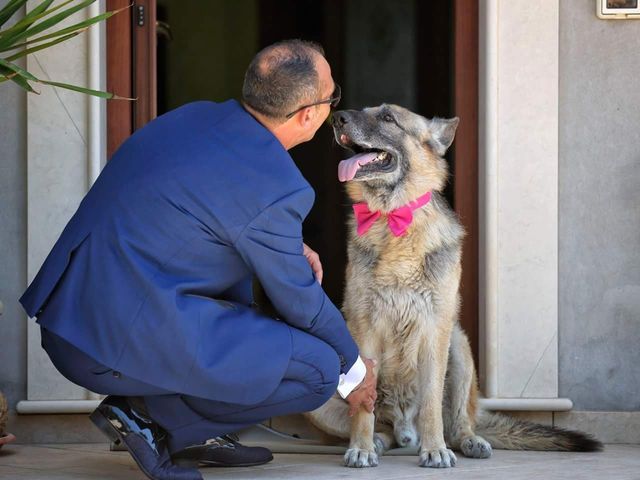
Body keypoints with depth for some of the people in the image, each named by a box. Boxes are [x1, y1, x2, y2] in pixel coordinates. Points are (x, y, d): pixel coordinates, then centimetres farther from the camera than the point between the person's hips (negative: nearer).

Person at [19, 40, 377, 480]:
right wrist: (354, 371, 17)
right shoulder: (275, 188, -15)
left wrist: (289, 248, 21)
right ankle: (153, 417, 1)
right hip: (125, 345, -9)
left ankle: (198, 435, 24)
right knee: (318, 368, -4)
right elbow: (301, 303, -1)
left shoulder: (196, 116, 9)